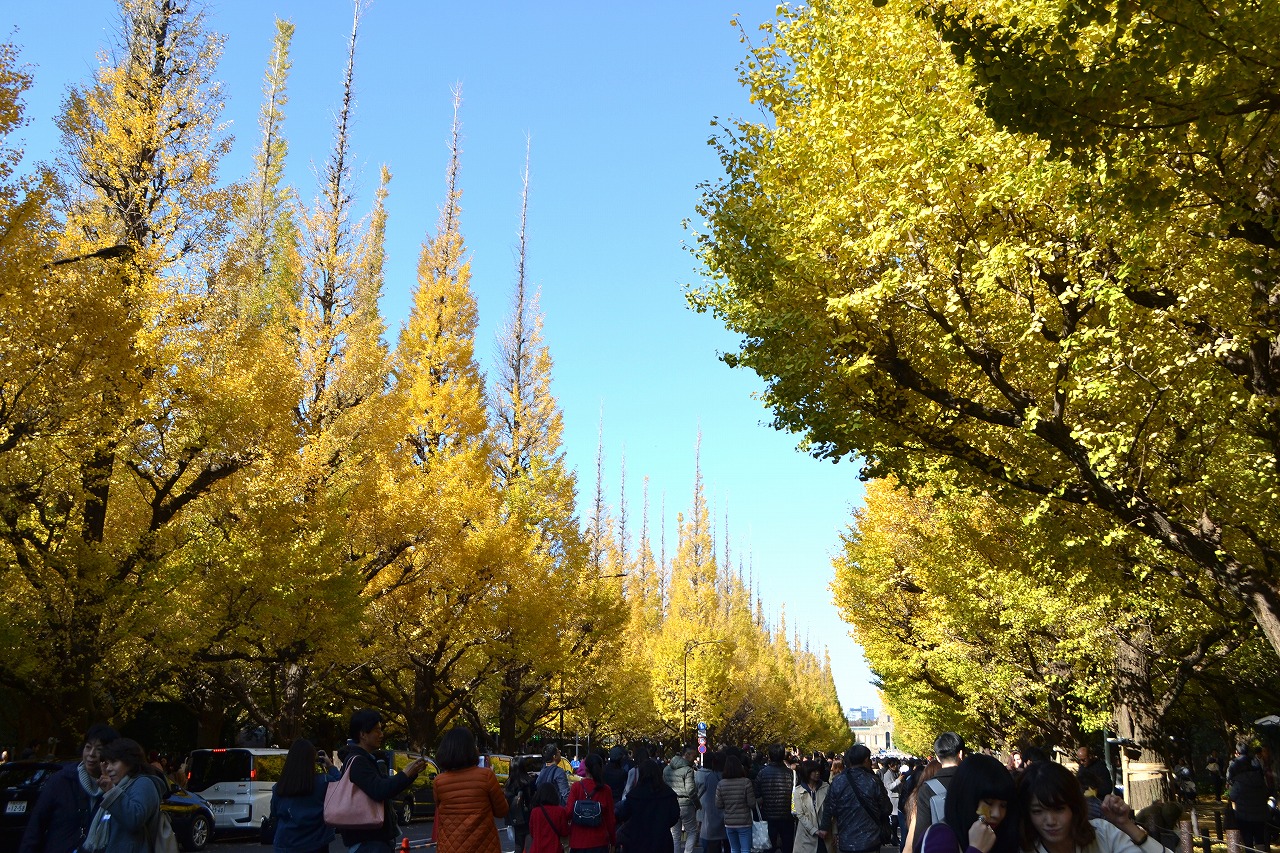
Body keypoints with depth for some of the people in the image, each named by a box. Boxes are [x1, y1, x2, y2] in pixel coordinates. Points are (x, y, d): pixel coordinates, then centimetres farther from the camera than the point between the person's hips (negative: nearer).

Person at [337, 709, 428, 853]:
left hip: (373, 836, 10)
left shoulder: (365, 760, 17)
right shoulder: (357, 762, -16)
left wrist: (412, 772, 9)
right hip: (367, 839, -10)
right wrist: (406, 773, -21)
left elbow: (387, 786, 22)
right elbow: (379, 791, -27)